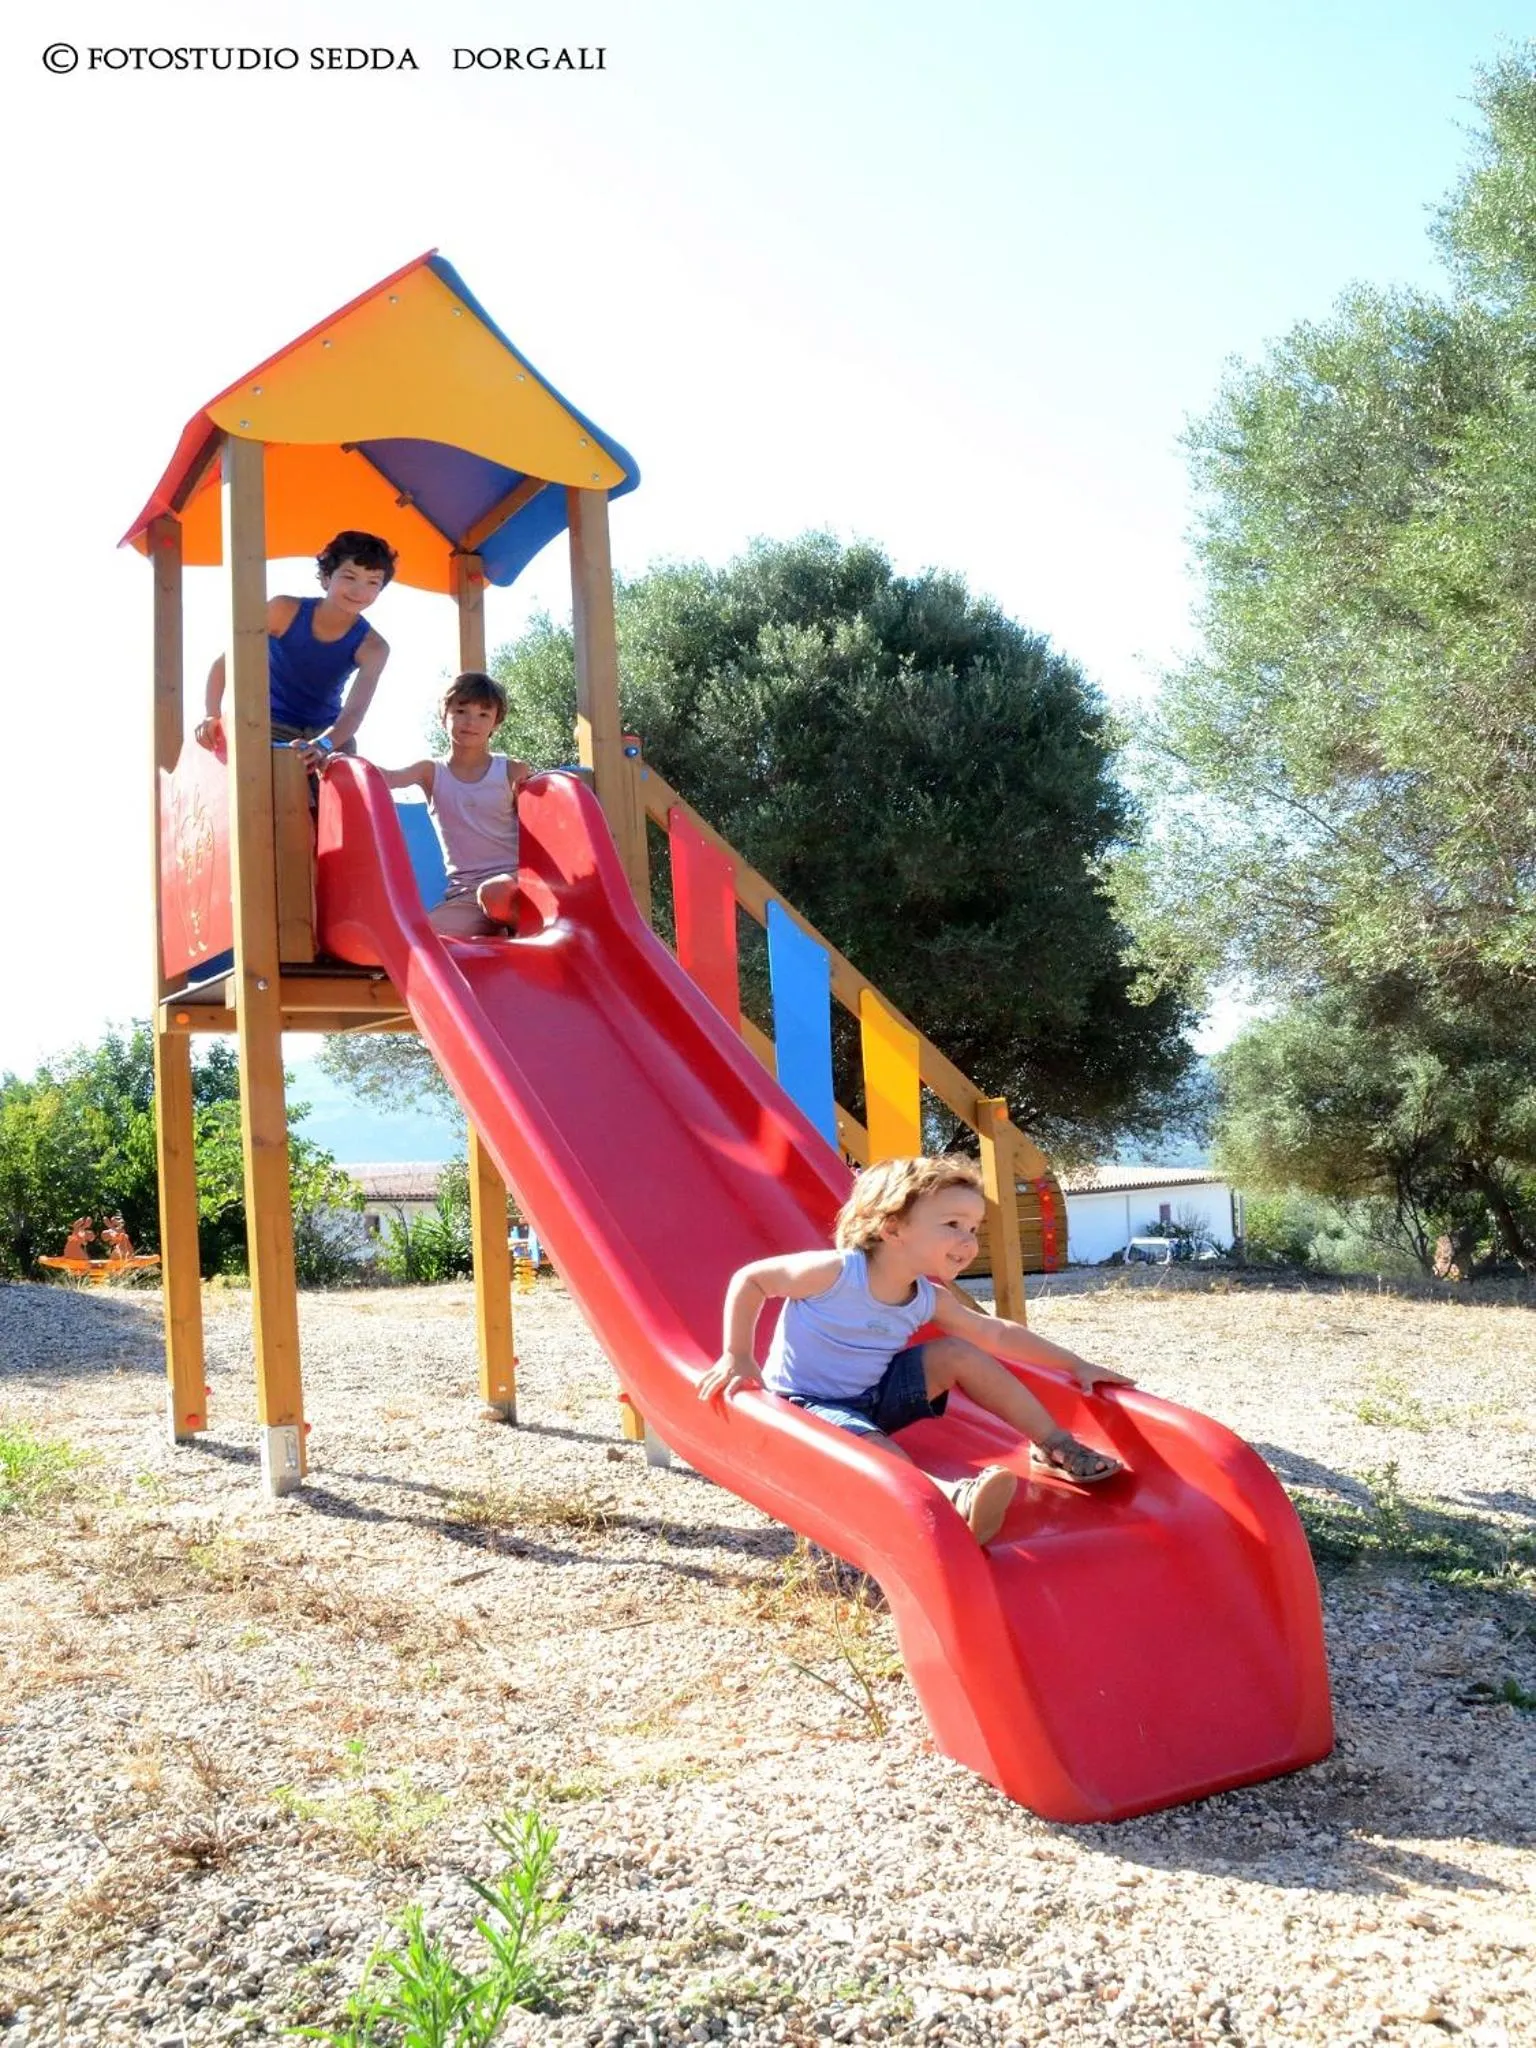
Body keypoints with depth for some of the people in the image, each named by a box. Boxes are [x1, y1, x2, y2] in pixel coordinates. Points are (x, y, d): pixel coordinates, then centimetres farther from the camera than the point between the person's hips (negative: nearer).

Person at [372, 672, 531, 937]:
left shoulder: (513, 772, 5)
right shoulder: (431, 773, 8)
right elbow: (385, 776, -11)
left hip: (512, 878, -2)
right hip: (464, 893, 2)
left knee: (495, 893, -39)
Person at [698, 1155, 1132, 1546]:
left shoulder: (930, 1300, -5)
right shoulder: (835, 1272, -25)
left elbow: (998, 1334, 6)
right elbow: (749, 1280, -17)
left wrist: (1075, 1364, 6)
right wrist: (738, 1357, -22)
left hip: (874, 1395, 7)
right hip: (808, 1403, -7)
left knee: (959, 1353, -4)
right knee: (872, 1447, -37)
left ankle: (1055, 1446, 3)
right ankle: (954, 1496, -59)